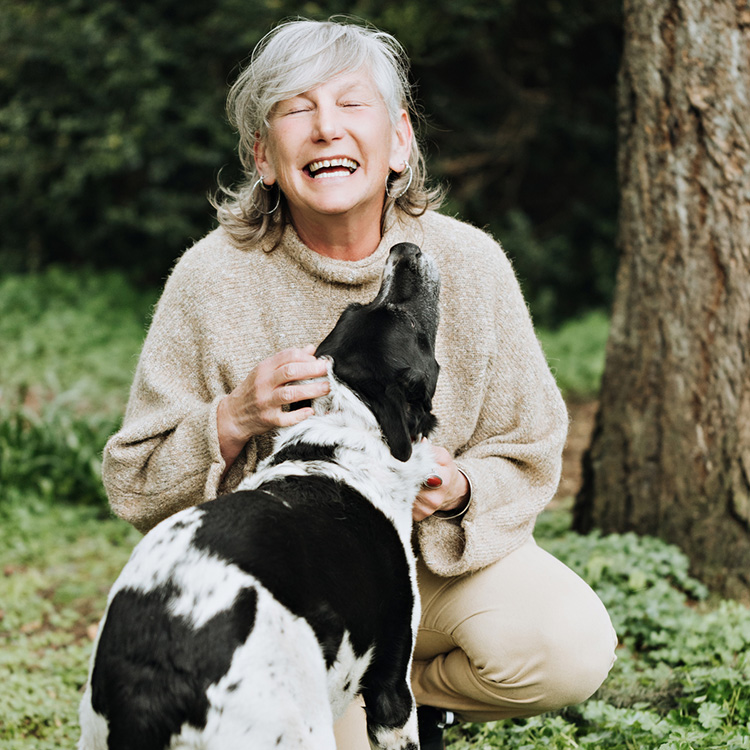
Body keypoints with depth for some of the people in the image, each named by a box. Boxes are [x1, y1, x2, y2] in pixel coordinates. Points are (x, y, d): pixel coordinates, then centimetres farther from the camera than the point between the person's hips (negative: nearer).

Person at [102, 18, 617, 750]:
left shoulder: (469, 263, -9)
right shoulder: (213, 276, -12)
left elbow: (527, 458, 1)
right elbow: (136, 488, -7)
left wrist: (458, 491, -22)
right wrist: (233, 421, -27)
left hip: (437, 557, 2)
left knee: (572, 647, -25)